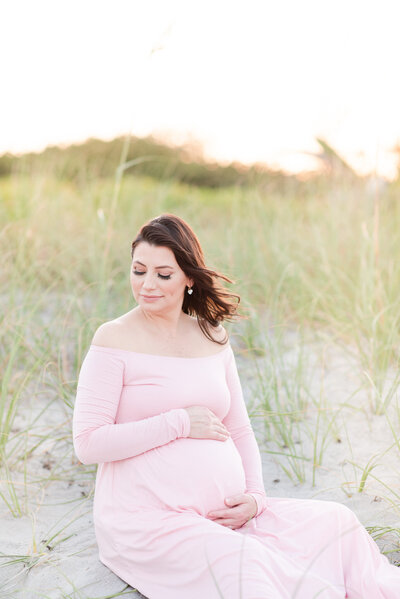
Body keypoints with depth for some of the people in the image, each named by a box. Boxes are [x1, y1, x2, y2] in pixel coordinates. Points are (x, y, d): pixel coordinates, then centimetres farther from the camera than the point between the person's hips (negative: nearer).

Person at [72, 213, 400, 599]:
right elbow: (87, 444, -12)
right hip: (146, 519, -5)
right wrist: (179, 423, -14)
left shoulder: (213, 337, 11)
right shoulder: (114, 340, -5)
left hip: (222, 515, 6)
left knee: (336, 522, -10)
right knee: (241, 562, -32)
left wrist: (254, 497, -1)